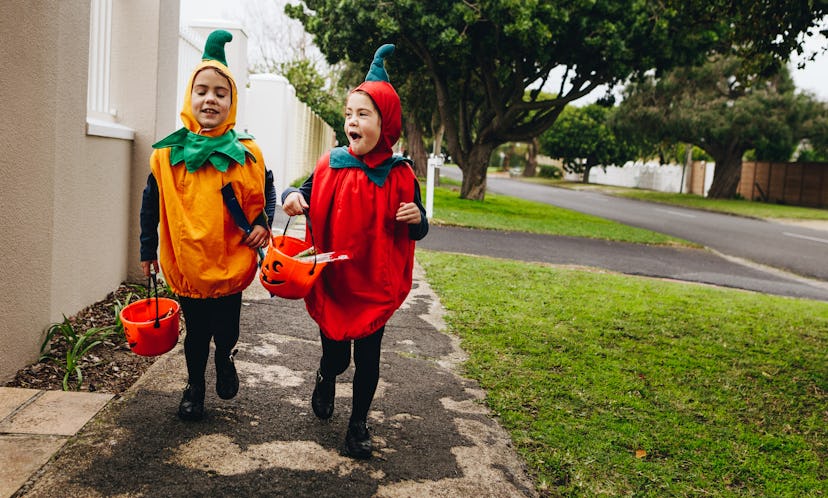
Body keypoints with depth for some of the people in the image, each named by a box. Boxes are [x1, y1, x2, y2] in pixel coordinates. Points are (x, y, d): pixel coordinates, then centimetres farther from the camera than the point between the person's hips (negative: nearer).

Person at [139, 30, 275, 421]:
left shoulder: (247, 153, -7)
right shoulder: (167, 154, -5)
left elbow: (266, 192, 8)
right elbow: (151, 204, 6)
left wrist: (262, 224, -8)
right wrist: (148, 249, 10)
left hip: (231, 264, 0)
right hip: (186, 264, 1)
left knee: (226, 330, 13)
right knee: (196, 332, 14)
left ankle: (224, 360, 47)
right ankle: (194, 386, 37)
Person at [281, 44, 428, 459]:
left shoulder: (400, 176, -6)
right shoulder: (330, 166, -5)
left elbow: (417, 232, 3)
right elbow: (306, 197, 9)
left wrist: (417, 218, -21)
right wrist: (292, 197, -14)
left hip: (375, 285, -1)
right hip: (331, 281, 1)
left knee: (367, 357, 9)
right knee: (335, 354, 13)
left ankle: (359, 423, 31)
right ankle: (326, 378, 50)